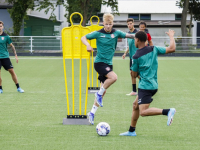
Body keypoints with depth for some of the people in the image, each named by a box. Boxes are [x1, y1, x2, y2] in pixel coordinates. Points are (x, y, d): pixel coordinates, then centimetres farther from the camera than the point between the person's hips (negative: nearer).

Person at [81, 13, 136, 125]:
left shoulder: (116, 33, 3)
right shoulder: (98, 34, -6)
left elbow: (128, 35, 5)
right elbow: (84, 38, -1)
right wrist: (88, 45, -21)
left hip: (109, 63, 5)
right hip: (99, 62, -5)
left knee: (104, 90, 7)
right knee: (114, 77, -30)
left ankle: (92, 113, 18)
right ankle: (99, 94, -8)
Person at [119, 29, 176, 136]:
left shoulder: (136, 57, -9)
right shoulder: (154, 49, 3)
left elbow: (135, 74, -1)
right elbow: (172, 49, 2)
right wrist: (171, 36, 17)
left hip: (145, 86, -8)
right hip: (153, 85, 8)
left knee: (143, 112, -16)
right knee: (135, 105, 20)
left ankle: (167, 111, -30)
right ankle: (131, 131, 26)